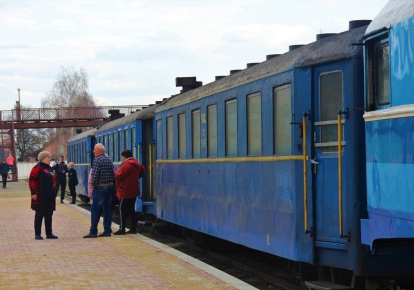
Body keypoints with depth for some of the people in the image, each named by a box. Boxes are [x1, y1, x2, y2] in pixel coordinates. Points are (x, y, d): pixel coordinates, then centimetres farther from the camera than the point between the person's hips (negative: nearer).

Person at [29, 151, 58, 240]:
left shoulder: (50, 168, 17)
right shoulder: (37, 168, -9)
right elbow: (32, 180, -15)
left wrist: (53, 192, 21)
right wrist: (34, 193, -19)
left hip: (50, 196, 8)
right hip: (40, 196, -8)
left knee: (49, 215, 10)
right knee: (39, 215, -4)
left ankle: (49, 233, 16)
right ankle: (37, 234, 1)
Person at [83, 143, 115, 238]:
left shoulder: (97, 160, -12)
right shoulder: (109, 160, 12)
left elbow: (95, 175, -17)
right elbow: (113, 174, 11)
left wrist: (94, 186, -5)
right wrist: (111, 184, 14)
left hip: (100, 188, -7)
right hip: (110, 186, 7)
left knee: (95, 209, -3)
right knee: (107, 209, 9)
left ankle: (93, 232, -5)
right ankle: (107, 230, 9)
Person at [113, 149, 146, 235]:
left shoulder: (126, 164, -18)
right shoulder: (137, 163, 10)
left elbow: (118, 176, -21)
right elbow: (142, 171, 27)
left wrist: (114, 173, -2)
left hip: (125, 191, -9)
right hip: (133, 191, 9)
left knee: (122, 209, -4)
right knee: (131, 209, 12)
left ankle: (122, 229, -5)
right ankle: (133, 228, 12)